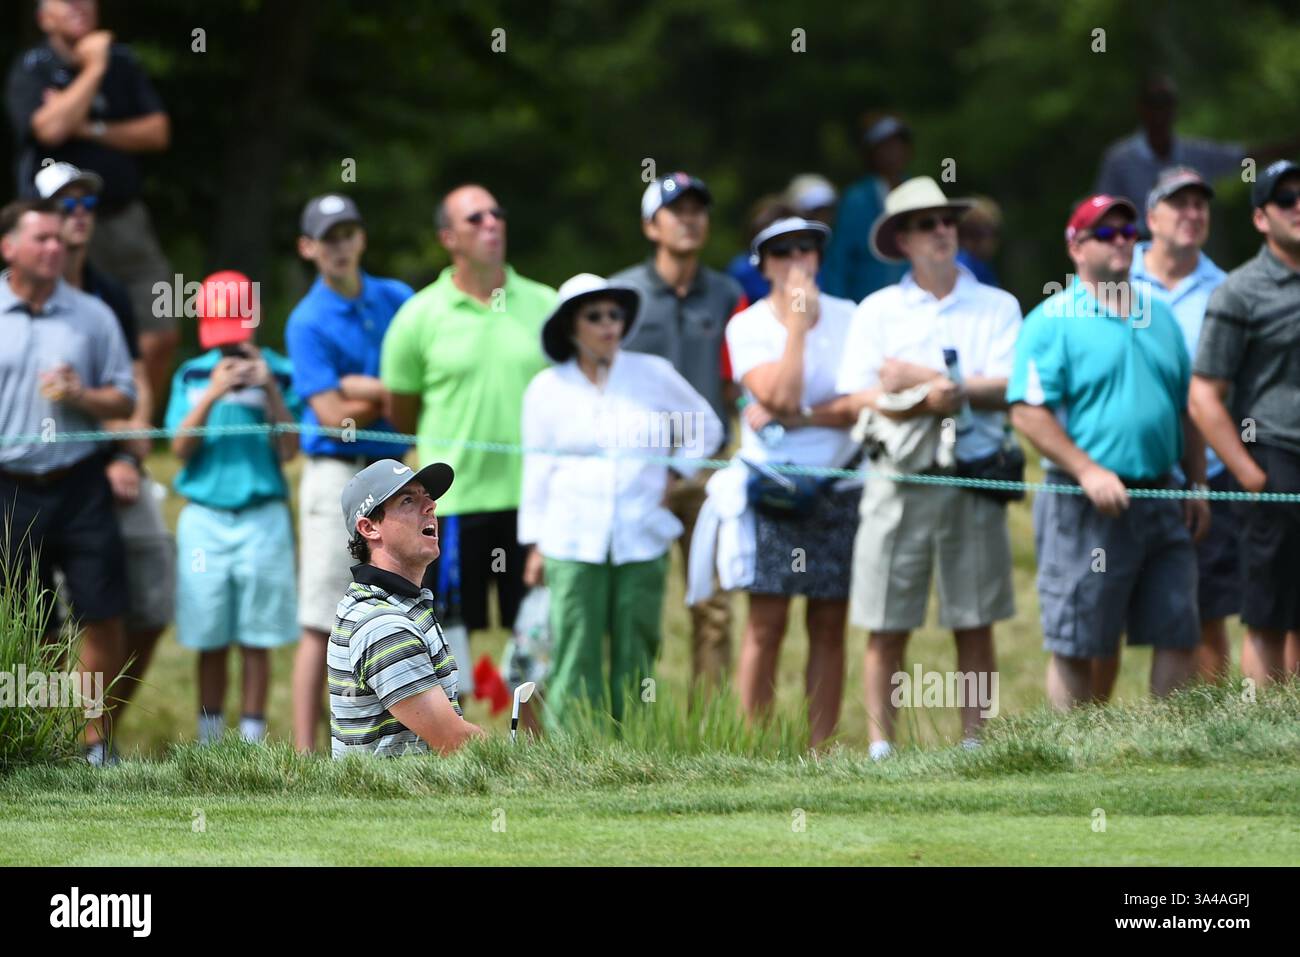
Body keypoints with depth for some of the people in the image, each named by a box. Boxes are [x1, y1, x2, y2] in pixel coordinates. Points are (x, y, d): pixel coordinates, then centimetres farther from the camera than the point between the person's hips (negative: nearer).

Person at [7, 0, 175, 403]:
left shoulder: (122, 62, 10)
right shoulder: (29, 70, -3)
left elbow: (158, 132, 4)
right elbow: (51, 128, -21)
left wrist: (91, 129, -8)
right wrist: (93, 70, -13)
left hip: (122, 216, 4)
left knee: (161, 336, 0)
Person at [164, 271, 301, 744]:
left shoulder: (278, 372, 3)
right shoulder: (192, 375, 8)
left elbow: (289, 450, -4)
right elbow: (181, 448, -1)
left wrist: (270, 390, -14)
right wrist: (213, 394, -13)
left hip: (262, 518, -1)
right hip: (204, 518, 1)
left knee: (256, 642, 0)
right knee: (211, 642, 3)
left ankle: (252, 739, 4)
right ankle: (208, 743, 9)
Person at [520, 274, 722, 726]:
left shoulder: (654, 375, 6)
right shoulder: (547, 389, 6)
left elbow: (706, 425, 19)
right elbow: (537, 469, 9)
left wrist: (676, 475, 9)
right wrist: (534, 543, 9)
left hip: (642, 540, 1)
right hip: (573, 543, -1)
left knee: (635, 657, 1)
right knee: (577, 658, -7)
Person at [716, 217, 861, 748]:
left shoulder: (848, 319, 5)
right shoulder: (748, 326, -1)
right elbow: (780, 396, -15)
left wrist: (798, 416, -13)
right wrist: (798, 322, -12)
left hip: (837, 490, 2)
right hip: (772, 489, -2)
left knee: (829, 625, 3)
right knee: (766, 624, -5)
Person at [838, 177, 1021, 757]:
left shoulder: (996, 307, 8)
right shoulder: (877, 311, 8)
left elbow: (1006, 387, -4)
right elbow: (858, 398, -1)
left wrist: (922, 379, -10)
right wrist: (929, 402, -17)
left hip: (973, 479, 0)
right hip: (899, 479, 0)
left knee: (975, 623, 2)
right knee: (887, 627, 0)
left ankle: (973, 746, 8)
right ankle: (880, 748, 4)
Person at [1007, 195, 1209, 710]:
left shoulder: (1159, 315, 16)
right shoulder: (1053, 319, -5)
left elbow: (1187, 410, 21)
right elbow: (1028, 412, -12)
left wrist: (1197, 486, 13)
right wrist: (1088, 472, -19)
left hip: (1161, 504, 6)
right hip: (1087, 508, -6)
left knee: (1178, 636, 4)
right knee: (1074, 645, -1)